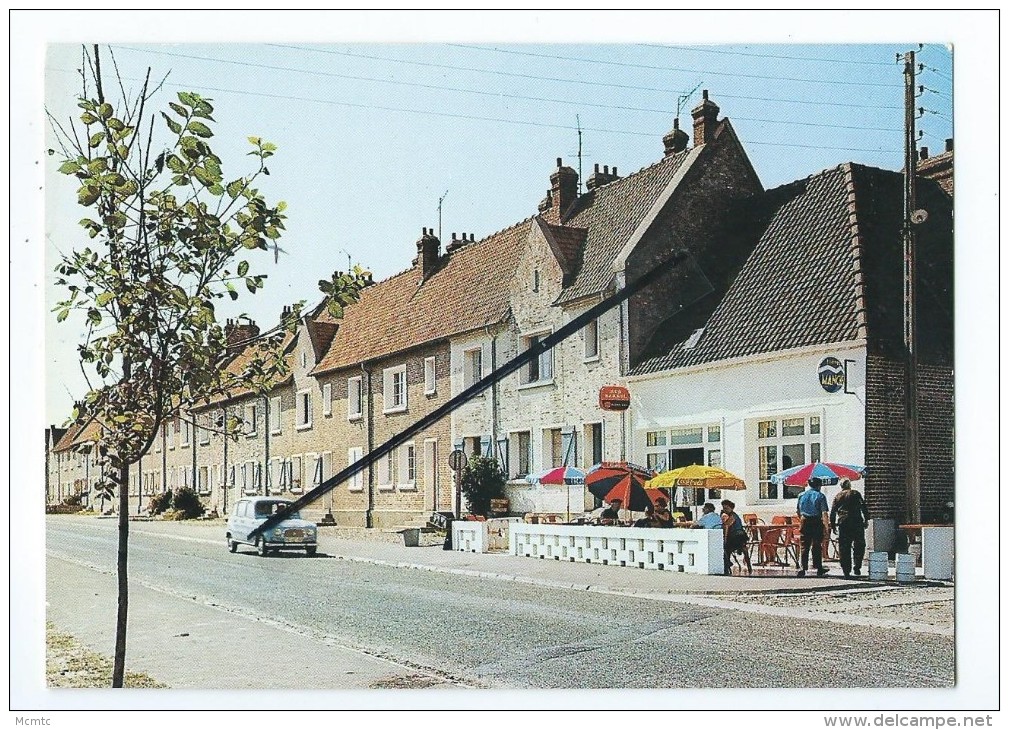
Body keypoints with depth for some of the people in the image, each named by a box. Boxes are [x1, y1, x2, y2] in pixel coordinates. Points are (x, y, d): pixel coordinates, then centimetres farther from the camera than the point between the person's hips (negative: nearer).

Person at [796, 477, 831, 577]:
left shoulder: (801, 495, 9)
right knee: (817, 547, 6)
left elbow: (797, 511, 17)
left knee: (804, 546, 3)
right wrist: (826, 526, -9)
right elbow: (824, 513, -11)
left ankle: (803, 567, -5)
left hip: (804, 523, 3)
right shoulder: (820, 496, -5)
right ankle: (819, 568, 12)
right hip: (817, 523, -3)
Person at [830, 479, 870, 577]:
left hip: (843, 524, 2)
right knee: (859, 546, 7)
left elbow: (832, 512, 10)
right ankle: (857, 567, -6)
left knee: (844, 548, 4)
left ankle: (846, 570, 3)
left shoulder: (837, 496, 13)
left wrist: (833, 526, 13)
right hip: (857, 523, -2)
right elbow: (864, 507, -2)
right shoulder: (856, 494, 7)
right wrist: (866, 519, -1)